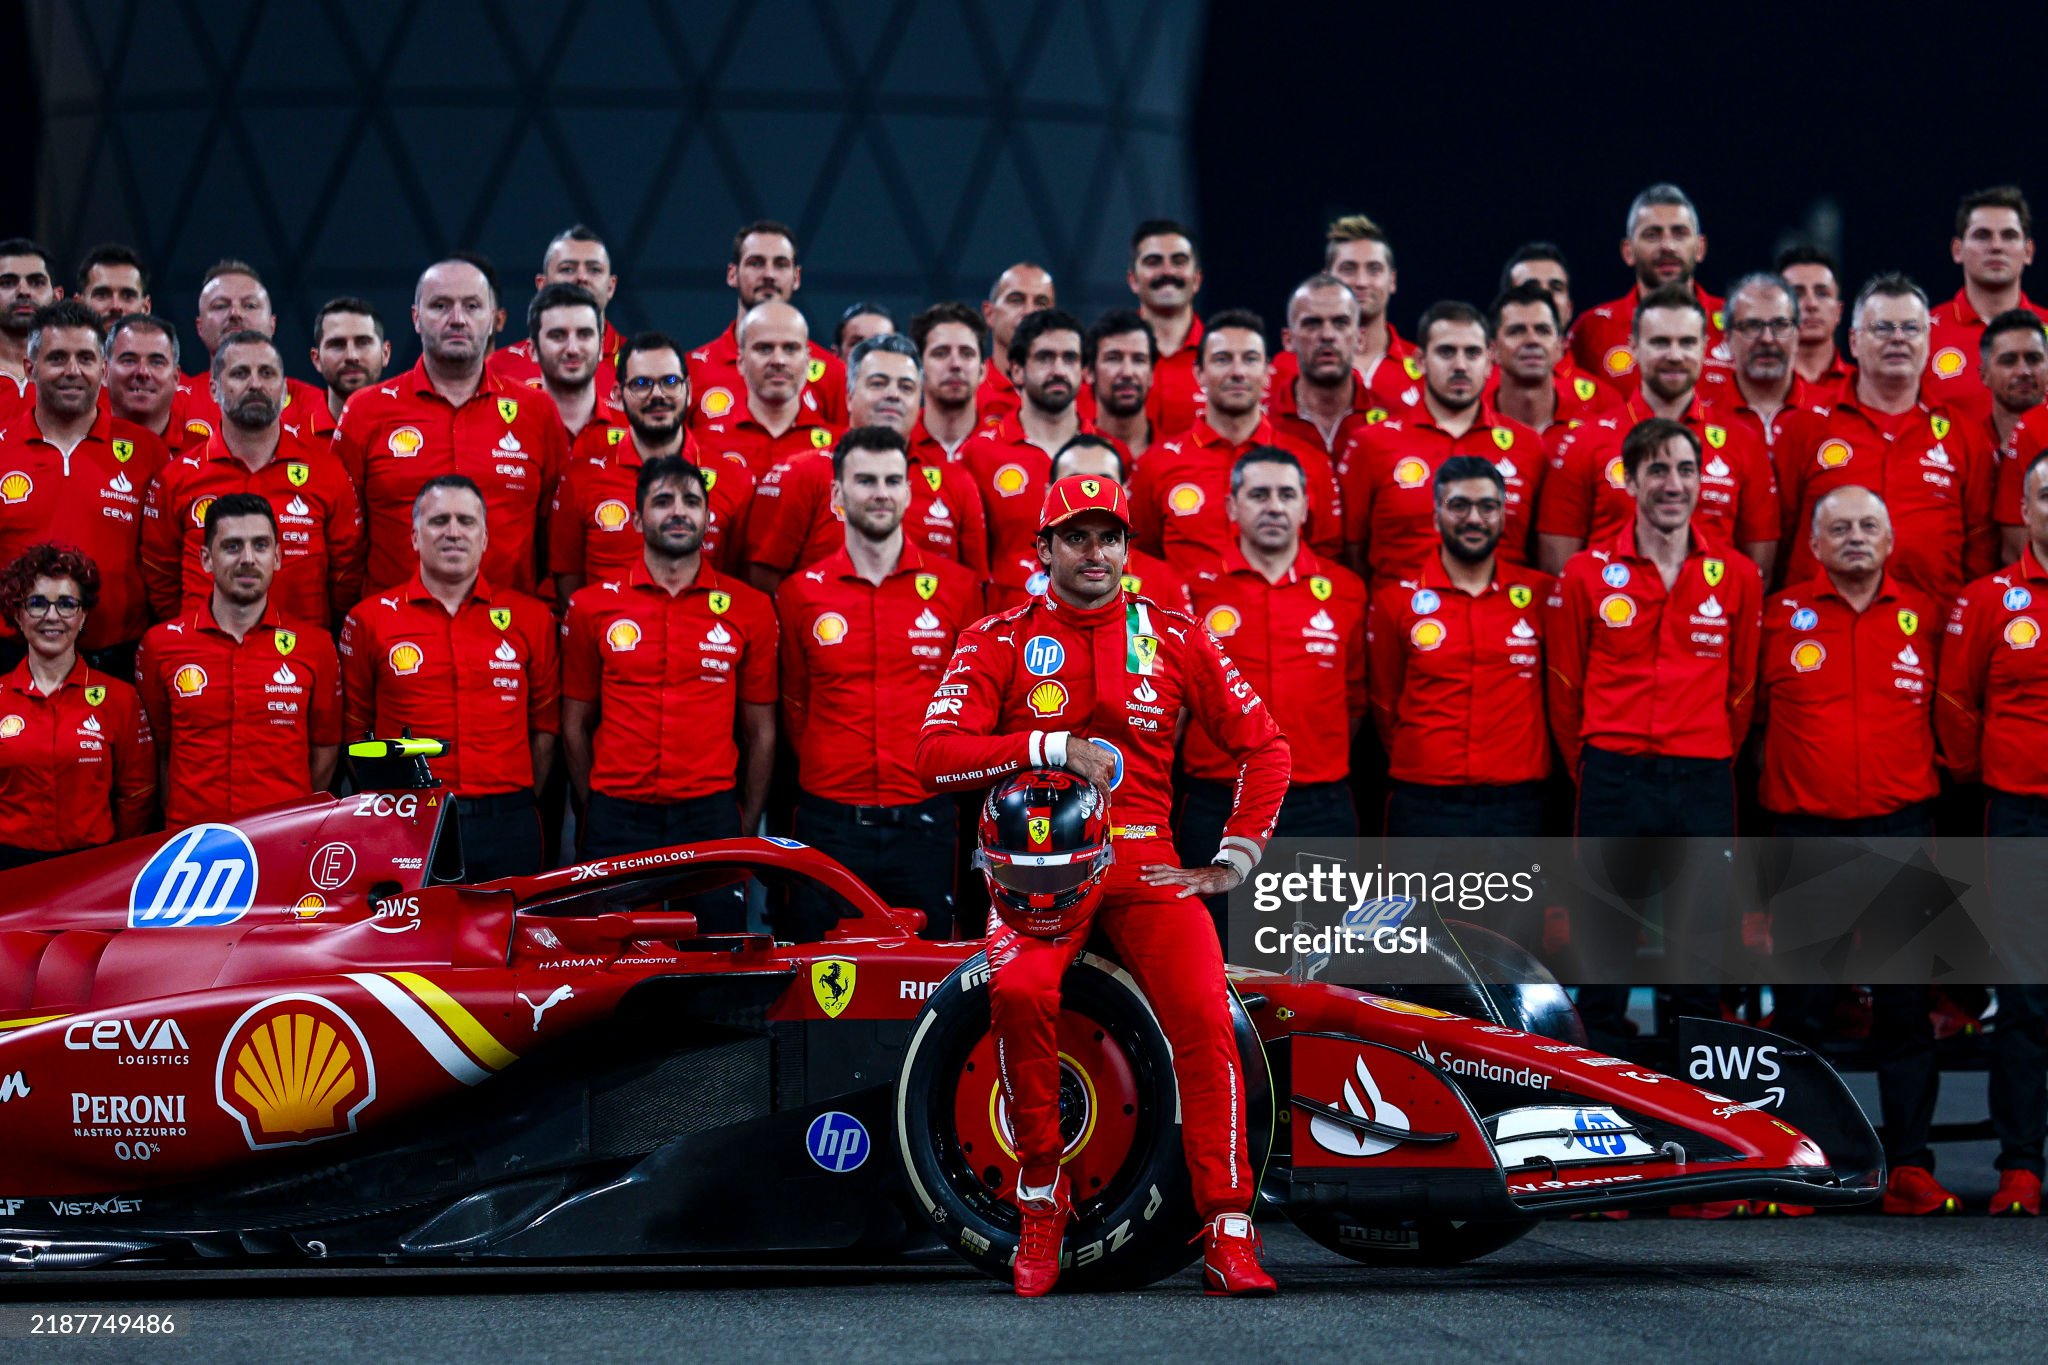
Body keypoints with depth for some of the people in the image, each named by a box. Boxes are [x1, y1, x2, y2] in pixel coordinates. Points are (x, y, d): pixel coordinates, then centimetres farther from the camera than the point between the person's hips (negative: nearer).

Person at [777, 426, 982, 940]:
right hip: (829, 823, 0)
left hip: (924, 822, 0)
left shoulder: (958, 587, 5)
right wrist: (832, 773, 9)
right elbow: (795, 706, 14)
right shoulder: (801, 593, 5)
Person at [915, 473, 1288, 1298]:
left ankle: (1229, 1238, -15)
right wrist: (1050, 747, -17)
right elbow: (936, 756, -6)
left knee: (1206, 1020, -20)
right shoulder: (998, 642, 5)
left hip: (1146, 863, 1)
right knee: (1019, 991, -31)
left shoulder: (1173, 640, 8)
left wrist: (1234, 861, 5)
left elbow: (1264, 744, 13)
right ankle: (1041, 1202, -13)